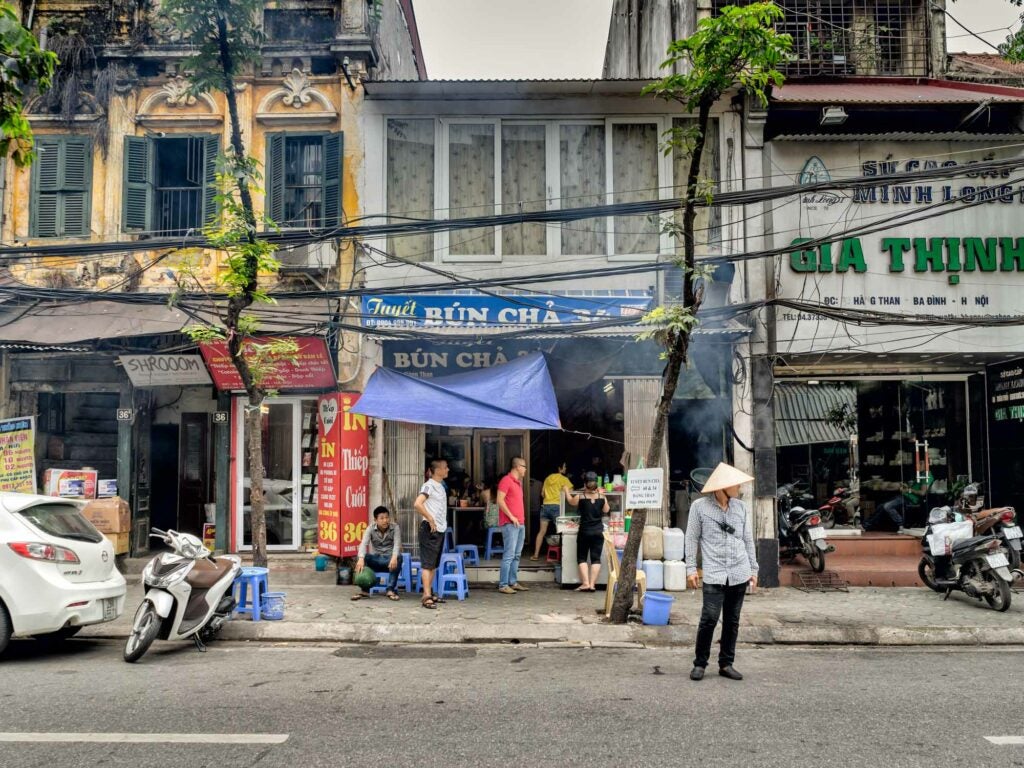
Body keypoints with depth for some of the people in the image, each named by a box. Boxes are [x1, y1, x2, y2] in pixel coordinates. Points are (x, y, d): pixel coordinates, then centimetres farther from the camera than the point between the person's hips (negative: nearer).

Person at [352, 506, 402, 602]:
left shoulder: (395, 528, -7)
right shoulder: (371, 528, -5)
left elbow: (397, 544, -23)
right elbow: (364, 543, -22)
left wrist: (394, 557, -47)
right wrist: (361, 558, -43)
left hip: (389, 559, -1)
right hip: (375, 559, 1)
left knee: (398, 558, -35)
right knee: (361, 557, -28)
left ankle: (391, 589, -24)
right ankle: (364, 590, -21)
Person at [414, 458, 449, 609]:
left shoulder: (441, 486, 15)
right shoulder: (429, 485, -12)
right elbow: (417, 504, -24)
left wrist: (442, 524, 12)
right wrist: (430, 519, -20)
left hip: (440, 529, 9)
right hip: (430, 529, -9)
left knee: (434, 564, 13)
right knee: (427, 563, -8)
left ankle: (428, 594, 21)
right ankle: (426, 597, -9)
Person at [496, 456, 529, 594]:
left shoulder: (518, 482, 19)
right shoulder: (506, 480, -9)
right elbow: (500, 500, -16)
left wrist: (522, 519, 15)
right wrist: (511, 517, -16)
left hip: (520, 523, 9)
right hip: (510, 524, -9)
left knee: (517, 555, 11)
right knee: (509, 555, -10)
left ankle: (513, 582, 16)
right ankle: (503, 585, -8)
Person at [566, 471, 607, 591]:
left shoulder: (580, 497, -9)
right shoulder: (602, 498, -5)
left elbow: (570, 501, 13)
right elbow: (606, 511, 12)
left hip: (584, 532, -2)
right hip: (598, 531, 2)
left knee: (581, 558, 8)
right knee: (596, 558, 5)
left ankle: (585, 583, -2)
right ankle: (592, 584, 1)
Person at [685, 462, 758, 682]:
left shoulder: (740, 506, 9)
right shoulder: (700, 507, -3)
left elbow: (748, 539, 14)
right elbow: (692, 538, 1)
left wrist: (753, 569, 13)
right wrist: (691, 568, -2)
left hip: (739, 574, 4)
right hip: (714, 575, -4)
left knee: (732, 622, 9)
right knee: (709, 619, -10)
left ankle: (726, 664, 19)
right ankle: (700, 664, 6)